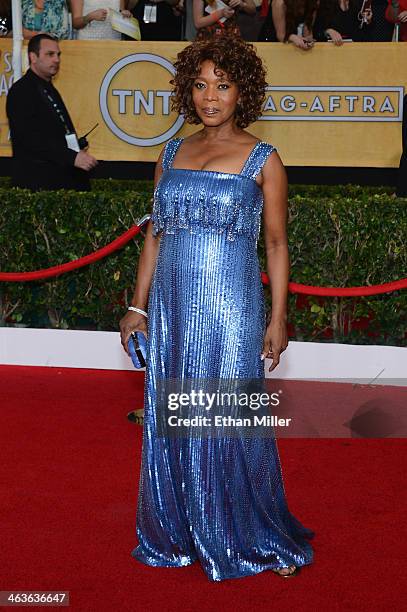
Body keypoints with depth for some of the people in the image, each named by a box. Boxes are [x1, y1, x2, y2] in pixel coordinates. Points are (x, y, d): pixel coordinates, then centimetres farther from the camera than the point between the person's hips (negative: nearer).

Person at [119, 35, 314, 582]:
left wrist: (278, 318, -6)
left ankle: (260, 539, 16)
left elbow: (276, 243, -1)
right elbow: (155, 234, 13)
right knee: (172, 417, 10)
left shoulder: (262, 160, -1)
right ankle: (179, 531, 25)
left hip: (231, 307, -4)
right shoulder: (173, 154, 10)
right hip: (172, 305, 5)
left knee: (230, 420, 0)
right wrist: (138, 306, 10)